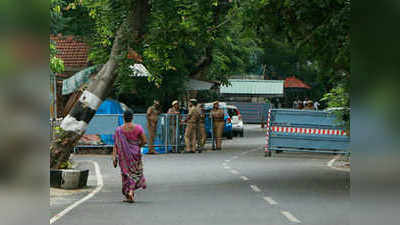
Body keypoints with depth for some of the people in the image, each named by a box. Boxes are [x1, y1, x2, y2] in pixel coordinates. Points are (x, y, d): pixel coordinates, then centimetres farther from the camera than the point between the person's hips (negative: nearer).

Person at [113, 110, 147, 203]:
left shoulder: (118, 130, -6)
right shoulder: (138, 128, -7)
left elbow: (116, 144, -8)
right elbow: (144, 141, -5)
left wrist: (114, 157, -7)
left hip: (123, 154, 1)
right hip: (135, 153, -1)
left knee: (126, 173, 14)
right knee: (135, 172, 11)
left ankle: (129, 196, 15)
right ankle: (131, 191, -11)